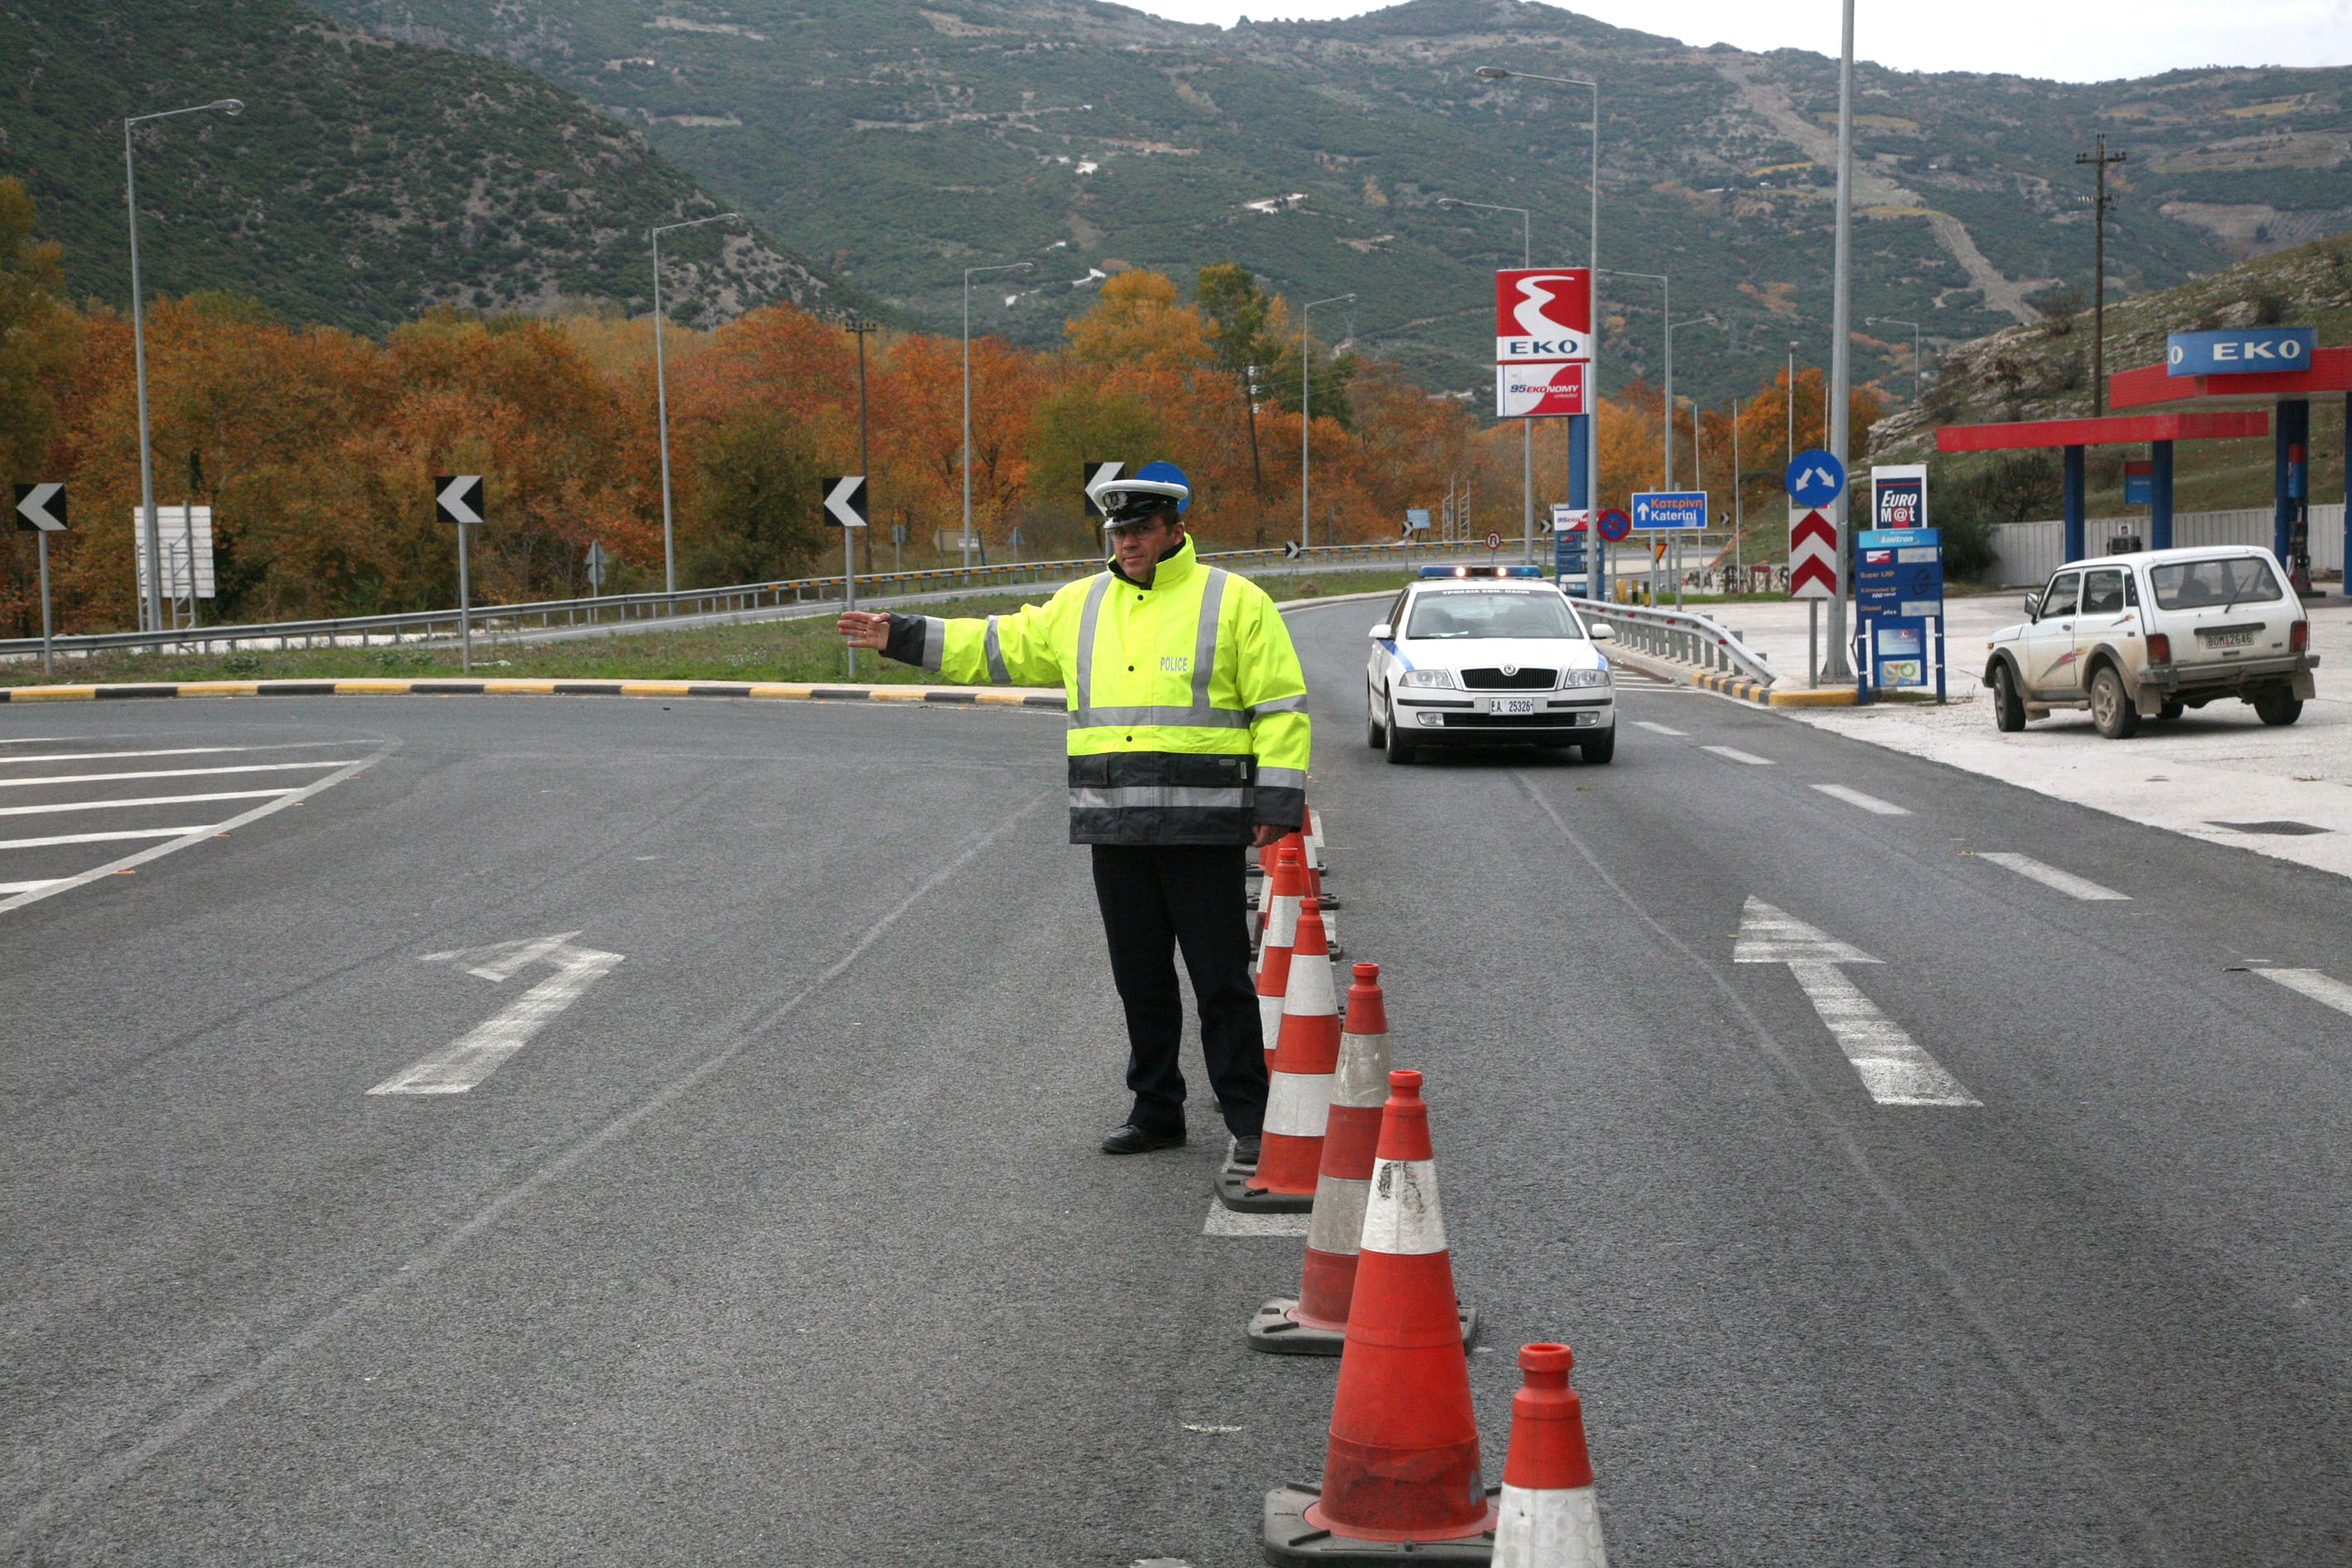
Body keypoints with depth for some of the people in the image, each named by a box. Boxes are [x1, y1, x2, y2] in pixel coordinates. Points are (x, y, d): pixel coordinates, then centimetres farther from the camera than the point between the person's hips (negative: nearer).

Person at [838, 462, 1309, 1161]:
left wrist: (1278, 802, -9)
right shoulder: (1081, 606, 14)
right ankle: (1156, 1111, 22)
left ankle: (1249, 1121, 3)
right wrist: (901, 637, 19)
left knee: (1221, 979, -3)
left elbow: (1280, 708, -2)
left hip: (1203, 826, -5)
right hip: (1115, 827, 5)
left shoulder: (1234, 602, 0)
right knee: (1140, 979, 11)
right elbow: (1000, 648, 22)